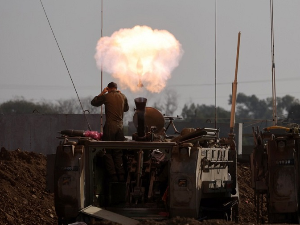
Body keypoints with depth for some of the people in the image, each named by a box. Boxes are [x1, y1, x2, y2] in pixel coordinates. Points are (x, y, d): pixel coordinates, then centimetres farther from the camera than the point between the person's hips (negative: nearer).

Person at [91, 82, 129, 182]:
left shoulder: (106, 96, -3)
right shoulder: (123, 97, 8)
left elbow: (93, 102, 11)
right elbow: (126, 108, 26)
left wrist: (102, 93, 20)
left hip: (110, 126, -4)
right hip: (120, 126, 4)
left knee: (108, 152, 1)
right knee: (118, 153, 9)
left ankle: (113, 176, -7)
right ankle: (121, 176, 3)